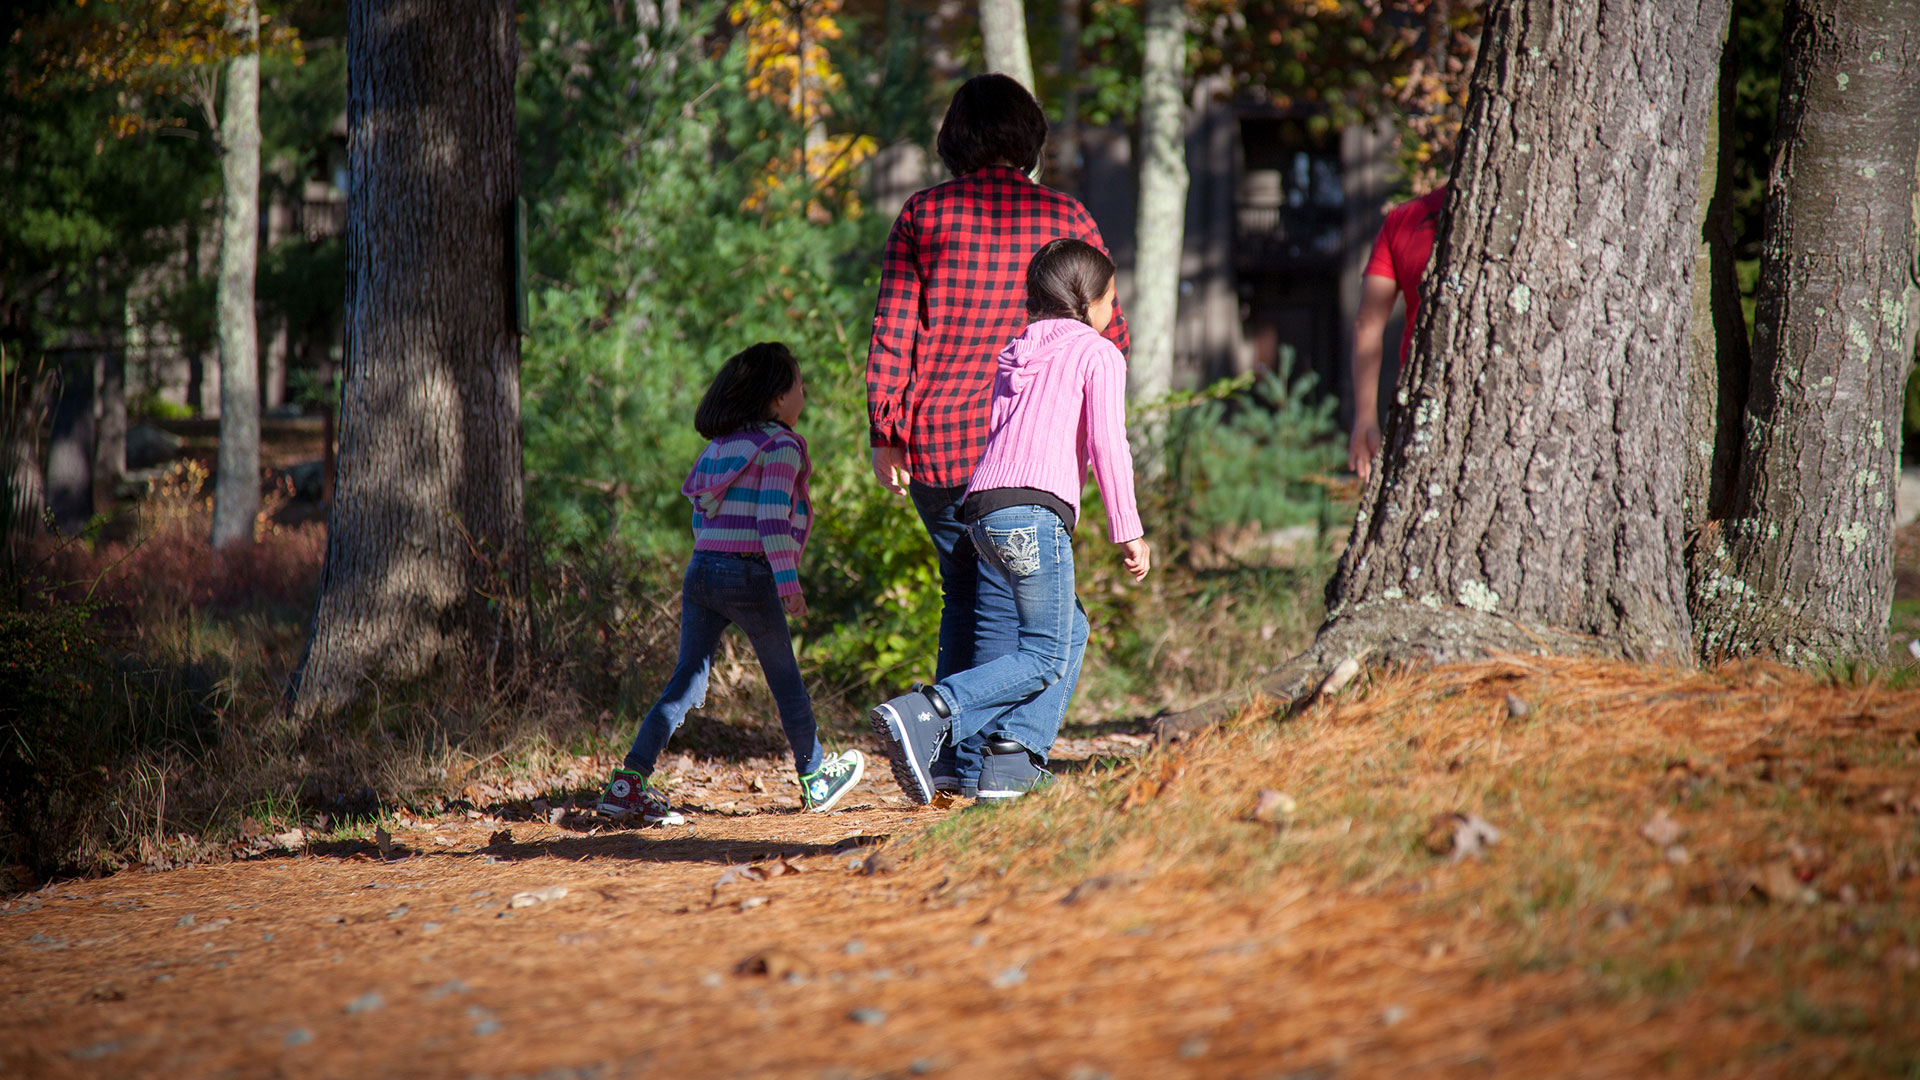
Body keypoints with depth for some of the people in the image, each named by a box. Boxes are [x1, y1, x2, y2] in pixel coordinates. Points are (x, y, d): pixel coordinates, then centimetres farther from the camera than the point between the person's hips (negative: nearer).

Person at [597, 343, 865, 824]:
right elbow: (772, 519, -16)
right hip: (748, 574, -6)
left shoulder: (718, 446, 17)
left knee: (687, 680, 5)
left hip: (701, 567, 6)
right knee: (786, 679, 11)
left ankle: (628, 783, -6)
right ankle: (815, 779, 25)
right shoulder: (781, 448, -6)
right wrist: (788, 581, -18)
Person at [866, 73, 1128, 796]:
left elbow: (892, 334, -1)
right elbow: (1109, 337, 5)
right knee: (1010, 604, 3)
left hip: (934, 441, 2)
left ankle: (954, 759, 15)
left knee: (965, 593, 18)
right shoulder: (1065, 219, 1)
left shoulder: (924, 215, 1)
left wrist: (884, 434, 6)